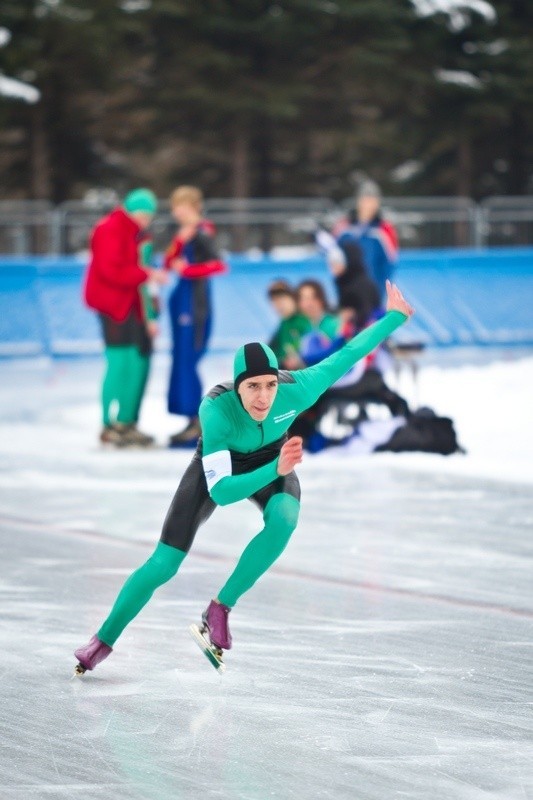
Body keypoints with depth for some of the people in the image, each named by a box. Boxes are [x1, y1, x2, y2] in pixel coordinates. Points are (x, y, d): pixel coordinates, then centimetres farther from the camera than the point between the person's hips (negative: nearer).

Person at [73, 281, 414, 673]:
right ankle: (104, 640, 18)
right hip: (217, 467, -2)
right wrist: (276, 471, -61)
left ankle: (220, 608, -17)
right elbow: (220, 492, -47)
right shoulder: (216, 409, -43)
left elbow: (346, 355, -19)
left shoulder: (296, 390, -37)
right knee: (163, 565, -5)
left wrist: (394, 316, -12)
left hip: (273, 464, 2)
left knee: (284, 520, -34)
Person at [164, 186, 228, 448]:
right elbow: (169, 263, 11)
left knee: (187, 361, -9)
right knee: (182, 361, 10)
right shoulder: (185, 234, 14)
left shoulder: (202, 235, -12)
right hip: (182, 300, 9)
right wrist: (179, 242, -5)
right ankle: (194, 424, 14)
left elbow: (219, 265, -23)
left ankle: (197, 423, -7)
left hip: (195, 305, -9)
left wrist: (187, 270, -20)